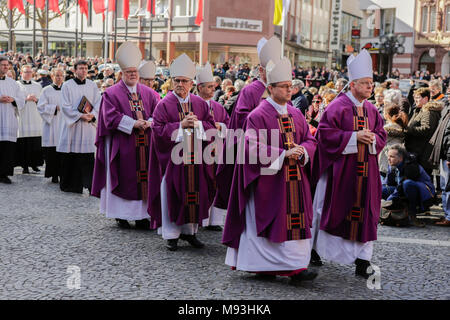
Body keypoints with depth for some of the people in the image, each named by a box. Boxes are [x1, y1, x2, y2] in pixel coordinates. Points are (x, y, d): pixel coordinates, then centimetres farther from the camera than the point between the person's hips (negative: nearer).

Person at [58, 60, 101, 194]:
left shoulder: (93, 85, 9)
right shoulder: (67, 85, 1)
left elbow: (98, 103, 5)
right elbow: (66, 106, -4)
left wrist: (92, 115, -12)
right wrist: (80, 115, -14)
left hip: (88, 125, 2)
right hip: (72, 125, -2)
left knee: (88, 156, -4)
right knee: (70, 157, 3)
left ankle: (89, 183, -2)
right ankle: (69, 184, 13)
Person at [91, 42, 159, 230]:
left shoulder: (148, 93, 12)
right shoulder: (112, 93, 0)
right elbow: (111, 117, -10)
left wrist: (149, 123, -12)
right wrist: (133, 124, -17)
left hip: (145, 145, 4)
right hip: (122, 146, -4)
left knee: (144, 177, 3)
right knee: (124, 179, -1)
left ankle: (142, 215, 8)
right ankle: (121, 215, 8)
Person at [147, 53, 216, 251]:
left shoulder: (200, 103, 8)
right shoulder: (164, 104, -3)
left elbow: (212, 127, 7)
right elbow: (158, 129, -10)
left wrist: (198, 124, -12)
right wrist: (181, 125, -18)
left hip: (195, 158, 4)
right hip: (173, 157, -3)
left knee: (194, 192, 7)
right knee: (172, 194, 1)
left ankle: (189, 231, 20)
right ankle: (171, 234, 10)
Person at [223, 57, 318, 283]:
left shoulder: (296, 114, 12)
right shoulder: (258, 115, -8)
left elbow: (310, 140, 13)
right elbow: (253, 147, -16)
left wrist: (301, 151, -11)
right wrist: (284, 153, -22)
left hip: (294, 180, 6)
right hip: (269, 179, -6)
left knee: (296, 221, 4)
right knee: (266, 221, -2)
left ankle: (295, 268, 10)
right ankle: (262, 266, 8)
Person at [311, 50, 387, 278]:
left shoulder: (371, 110, 10)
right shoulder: (338, 106, -9)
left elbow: (381, 134, 15)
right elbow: (325, 133, -15)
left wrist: (373, 138, -8)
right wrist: (354, 136, -19)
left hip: (364, 170, 5)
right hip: (339, 169, -5)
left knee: (364, 213, 2)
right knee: (329, 209, 5)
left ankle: (362, 262, 5)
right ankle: (314, 249, 25)